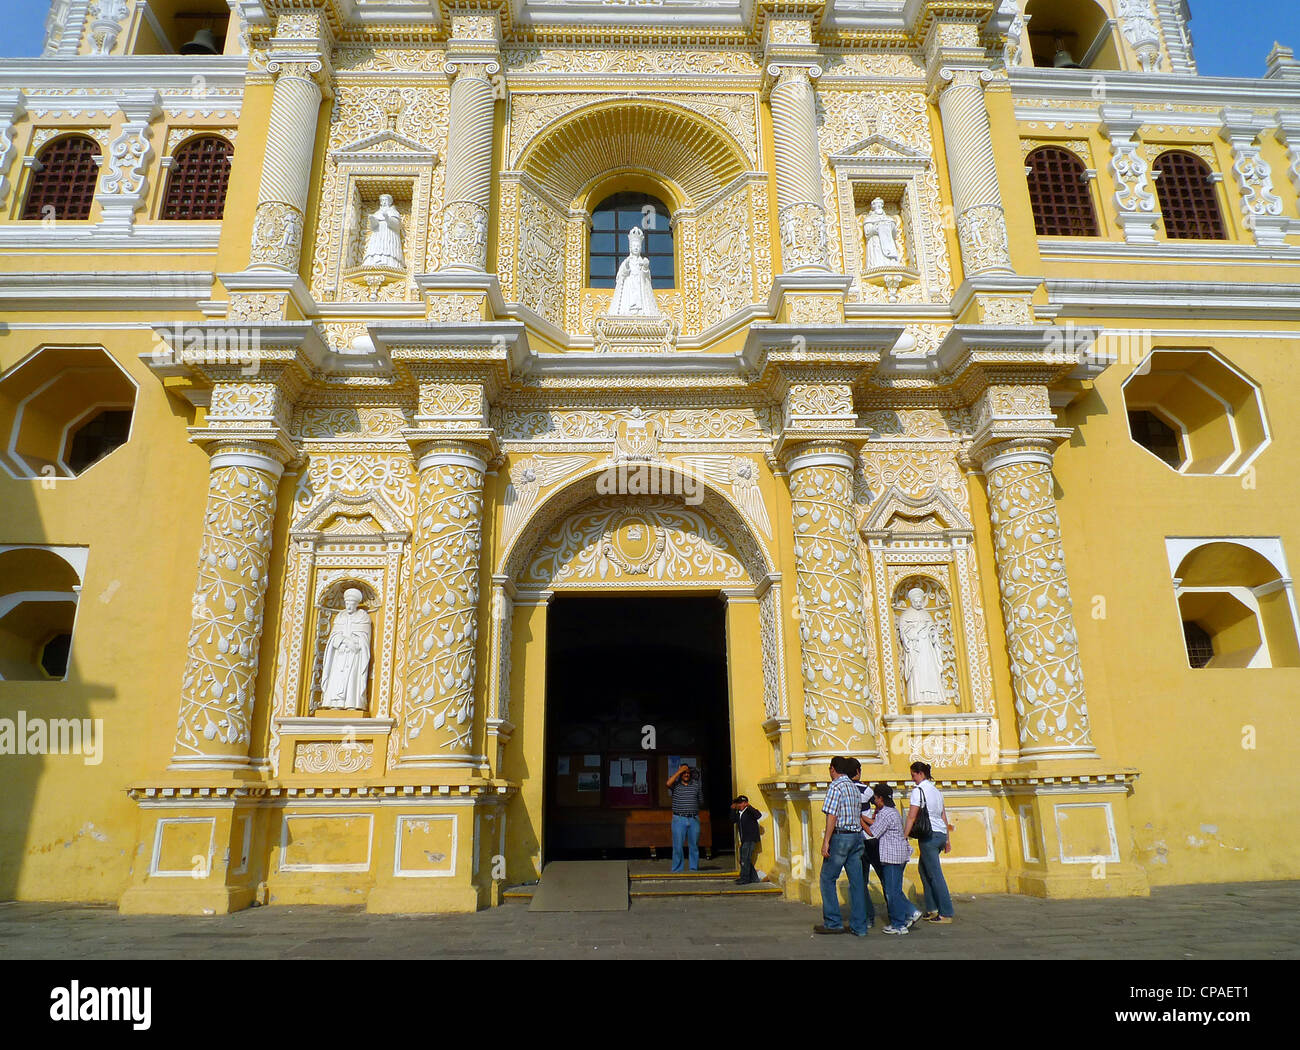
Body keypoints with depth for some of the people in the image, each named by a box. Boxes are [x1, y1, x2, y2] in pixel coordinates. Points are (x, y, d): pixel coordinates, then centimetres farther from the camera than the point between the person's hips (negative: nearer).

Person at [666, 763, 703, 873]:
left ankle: (694, 868, 16)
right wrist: (679, 771, -16)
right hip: (679, 819, -2)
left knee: (694, 845, 6)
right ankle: (677, 870, 6)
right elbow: (668, 783, -21)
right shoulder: (676, 784, 2)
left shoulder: (695, 784, 10)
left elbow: (701, 801, 19)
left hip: (694, 819, 2)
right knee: (677, 846, -2)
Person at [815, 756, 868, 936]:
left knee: (828, 879, 3)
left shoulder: (836, 786, -9)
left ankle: (833, 923, 4)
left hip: (841, 836, -8)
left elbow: (832, 815, -16)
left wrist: (826, 841, -15)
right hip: (857, 836, 8)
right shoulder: (854, 787, 14)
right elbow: (859, 816, 16)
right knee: (856, 881, 8)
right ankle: (859, 926, 10)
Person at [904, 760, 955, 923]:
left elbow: (911, 817, -13)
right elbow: (944, 816, 17)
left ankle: (946, 913, -2)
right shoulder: (937, 791, 15)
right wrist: (947, 840, 21)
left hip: (928, 835, -8)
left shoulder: (918, 790, -9)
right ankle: (932, 908, 20)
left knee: (935, 874, -4)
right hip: (941, 834, 8)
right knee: (923, 867, 19)